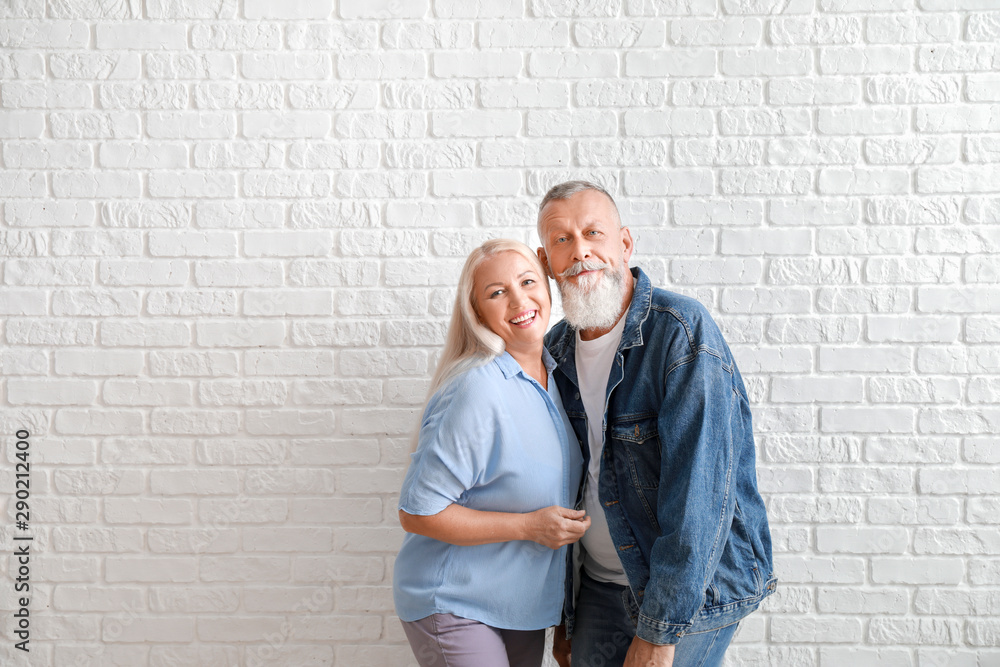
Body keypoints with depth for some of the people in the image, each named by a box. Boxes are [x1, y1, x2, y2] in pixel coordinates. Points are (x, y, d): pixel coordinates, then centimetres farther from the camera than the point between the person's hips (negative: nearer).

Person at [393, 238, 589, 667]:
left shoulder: (549, 374, 2)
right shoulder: (477, 390, -25)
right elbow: (416, 512, -24)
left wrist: (566, 523, 2)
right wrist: (529, 526, -23)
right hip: (453, 607, -7)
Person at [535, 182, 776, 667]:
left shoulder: (683, 332, -19)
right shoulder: (558, 349, 2)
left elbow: (699, 495, -24)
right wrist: (564, 614, 11)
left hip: (691, 592, -5)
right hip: (597, 586, 5)